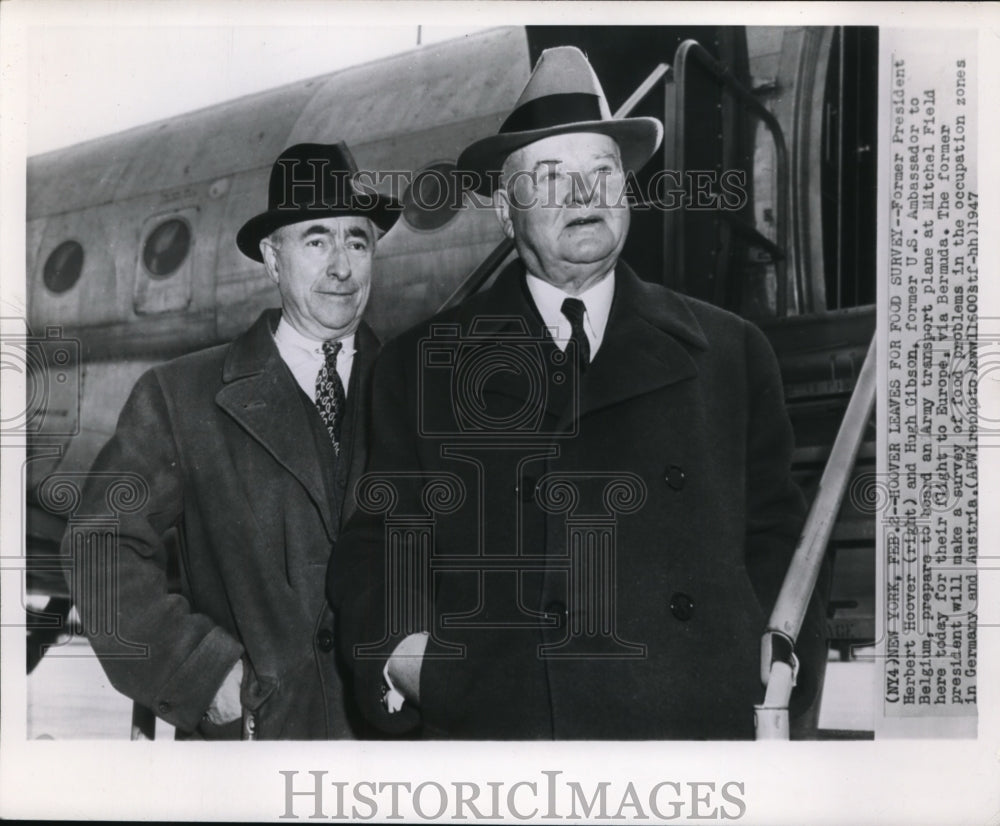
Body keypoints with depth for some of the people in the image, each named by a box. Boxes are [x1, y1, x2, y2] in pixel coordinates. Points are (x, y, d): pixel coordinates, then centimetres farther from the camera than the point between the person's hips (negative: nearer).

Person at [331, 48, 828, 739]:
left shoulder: (731, 353, 8)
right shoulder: (421, 364, 6)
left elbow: (776, 538, 9)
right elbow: (376, 546, 8)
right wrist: (396, 654, -9)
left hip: (697, 721, 1)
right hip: (486, 726, -1)